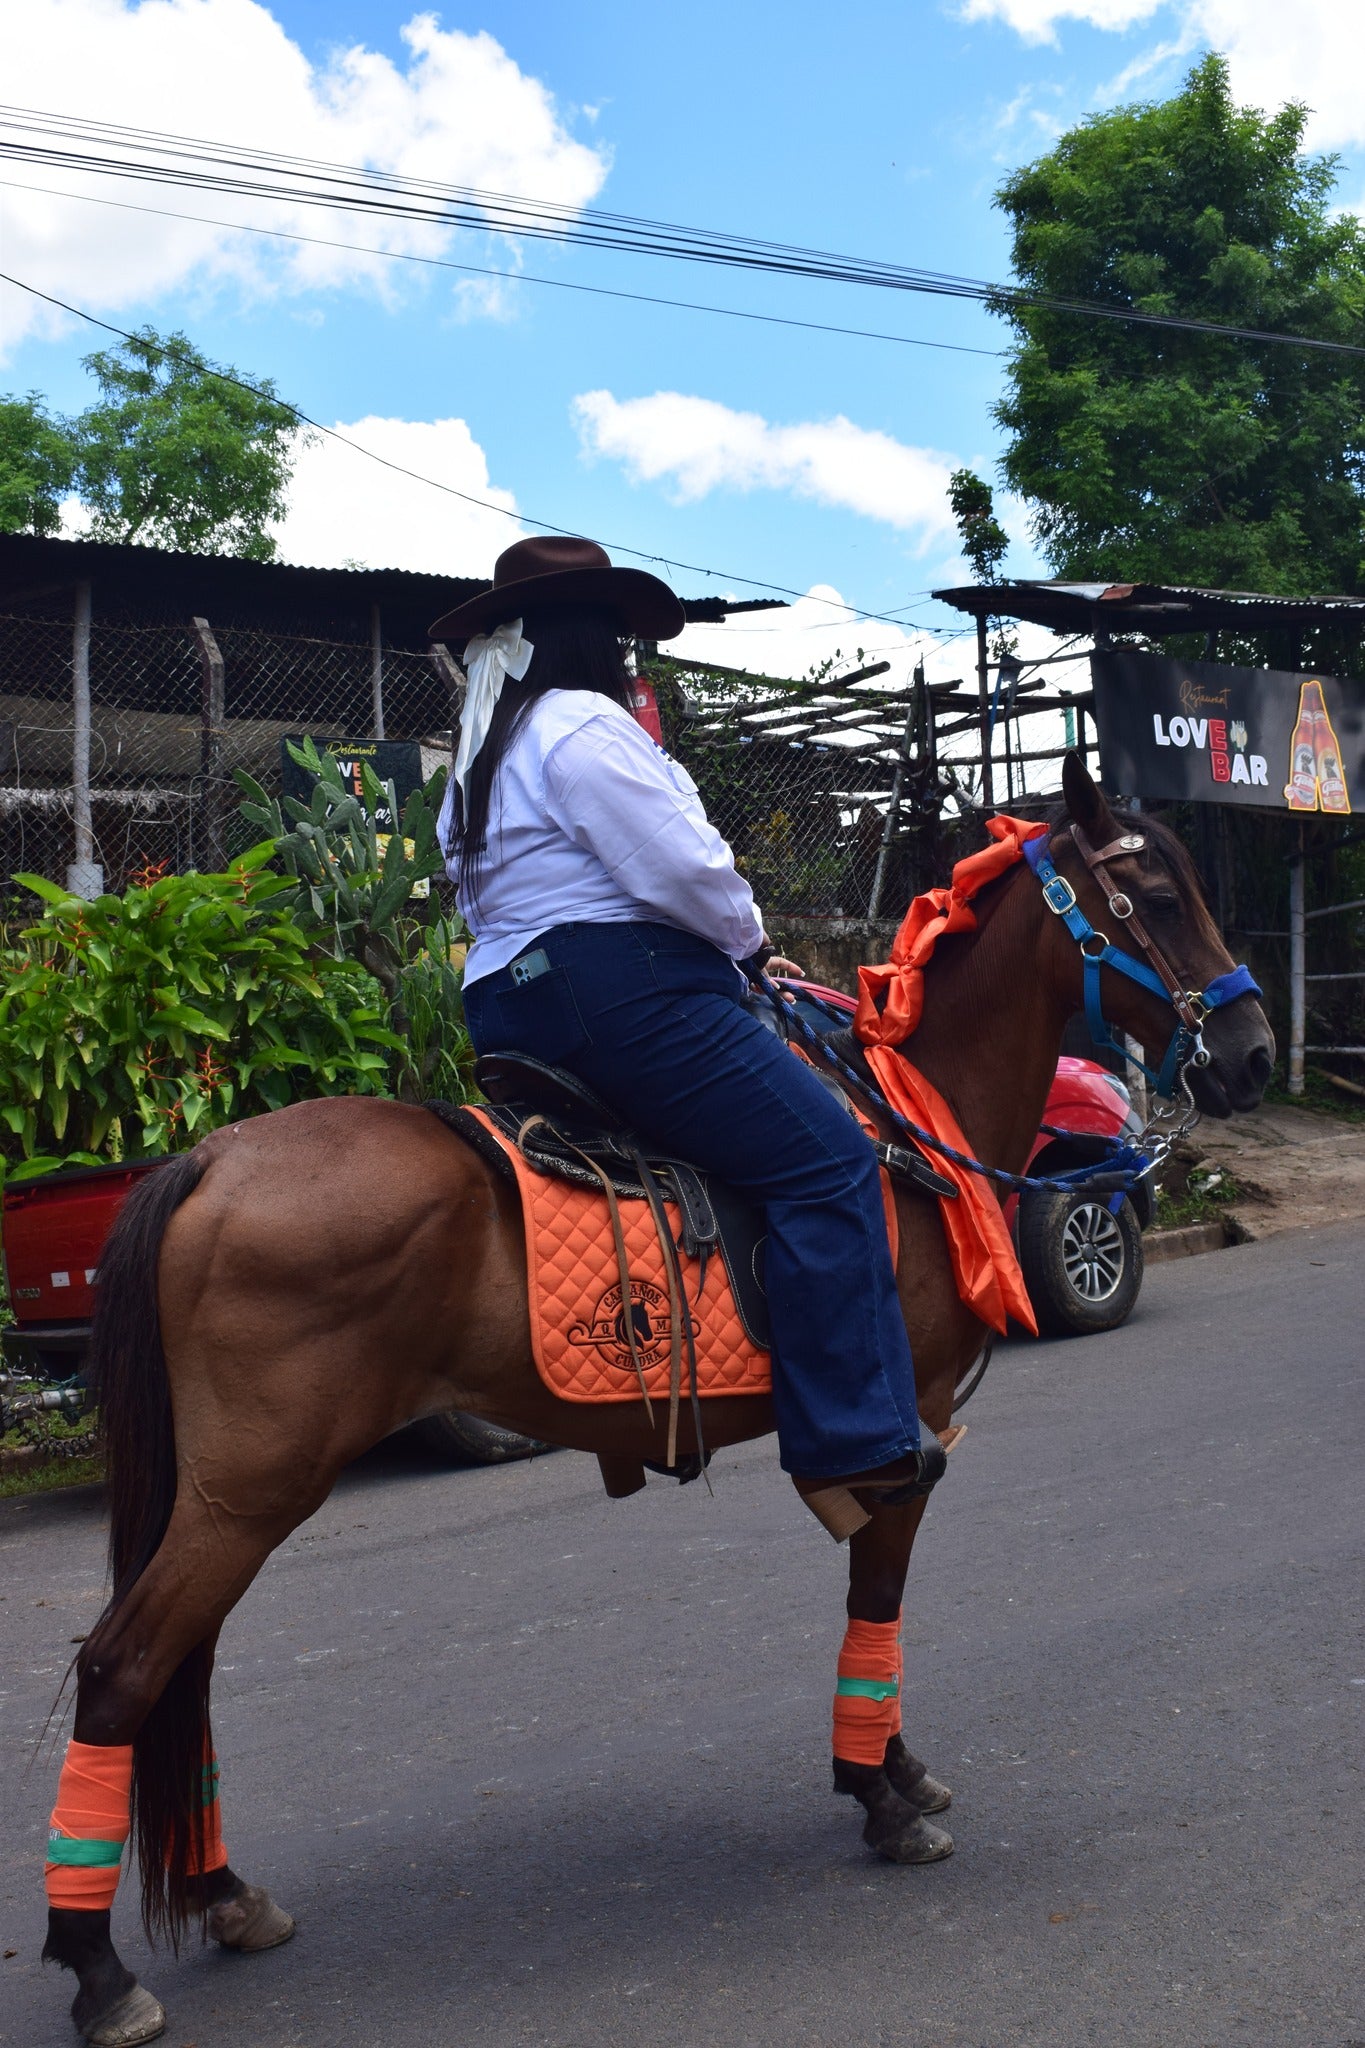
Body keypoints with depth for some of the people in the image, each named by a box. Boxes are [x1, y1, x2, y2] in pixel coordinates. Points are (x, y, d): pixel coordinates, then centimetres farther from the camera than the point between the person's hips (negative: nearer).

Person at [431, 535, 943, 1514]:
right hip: (622, 991, -11)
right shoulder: (584, 726, -9)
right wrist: (752, 938, 4)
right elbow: (681, 869, -15)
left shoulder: (482, 757, 23)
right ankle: (856, 1436, -18)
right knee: (827, 1159, -13)